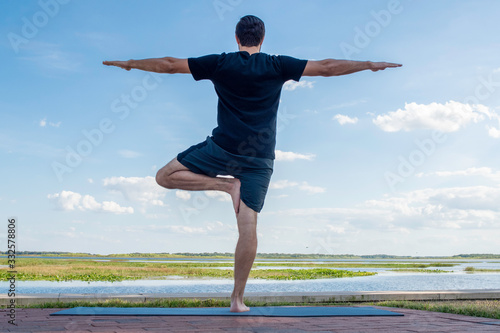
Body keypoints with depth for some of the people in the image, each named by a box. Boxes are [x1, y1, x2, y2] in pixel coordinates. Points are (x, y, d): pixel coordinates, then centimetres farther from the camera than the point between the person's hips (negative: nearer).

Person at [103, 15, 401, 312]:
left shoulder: (220, 64, 3)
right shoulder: (277, 66, 2)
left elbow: (169, 64, 9)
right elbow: (327, 68, 4)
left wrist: (129, 64, 23)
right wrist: (371, 65, 14)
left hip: (223, 149, -2)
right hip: (260, 159, 2)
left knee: (165, 176, 12)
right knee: (248, 227, 2)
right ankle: (238, 299, 3)